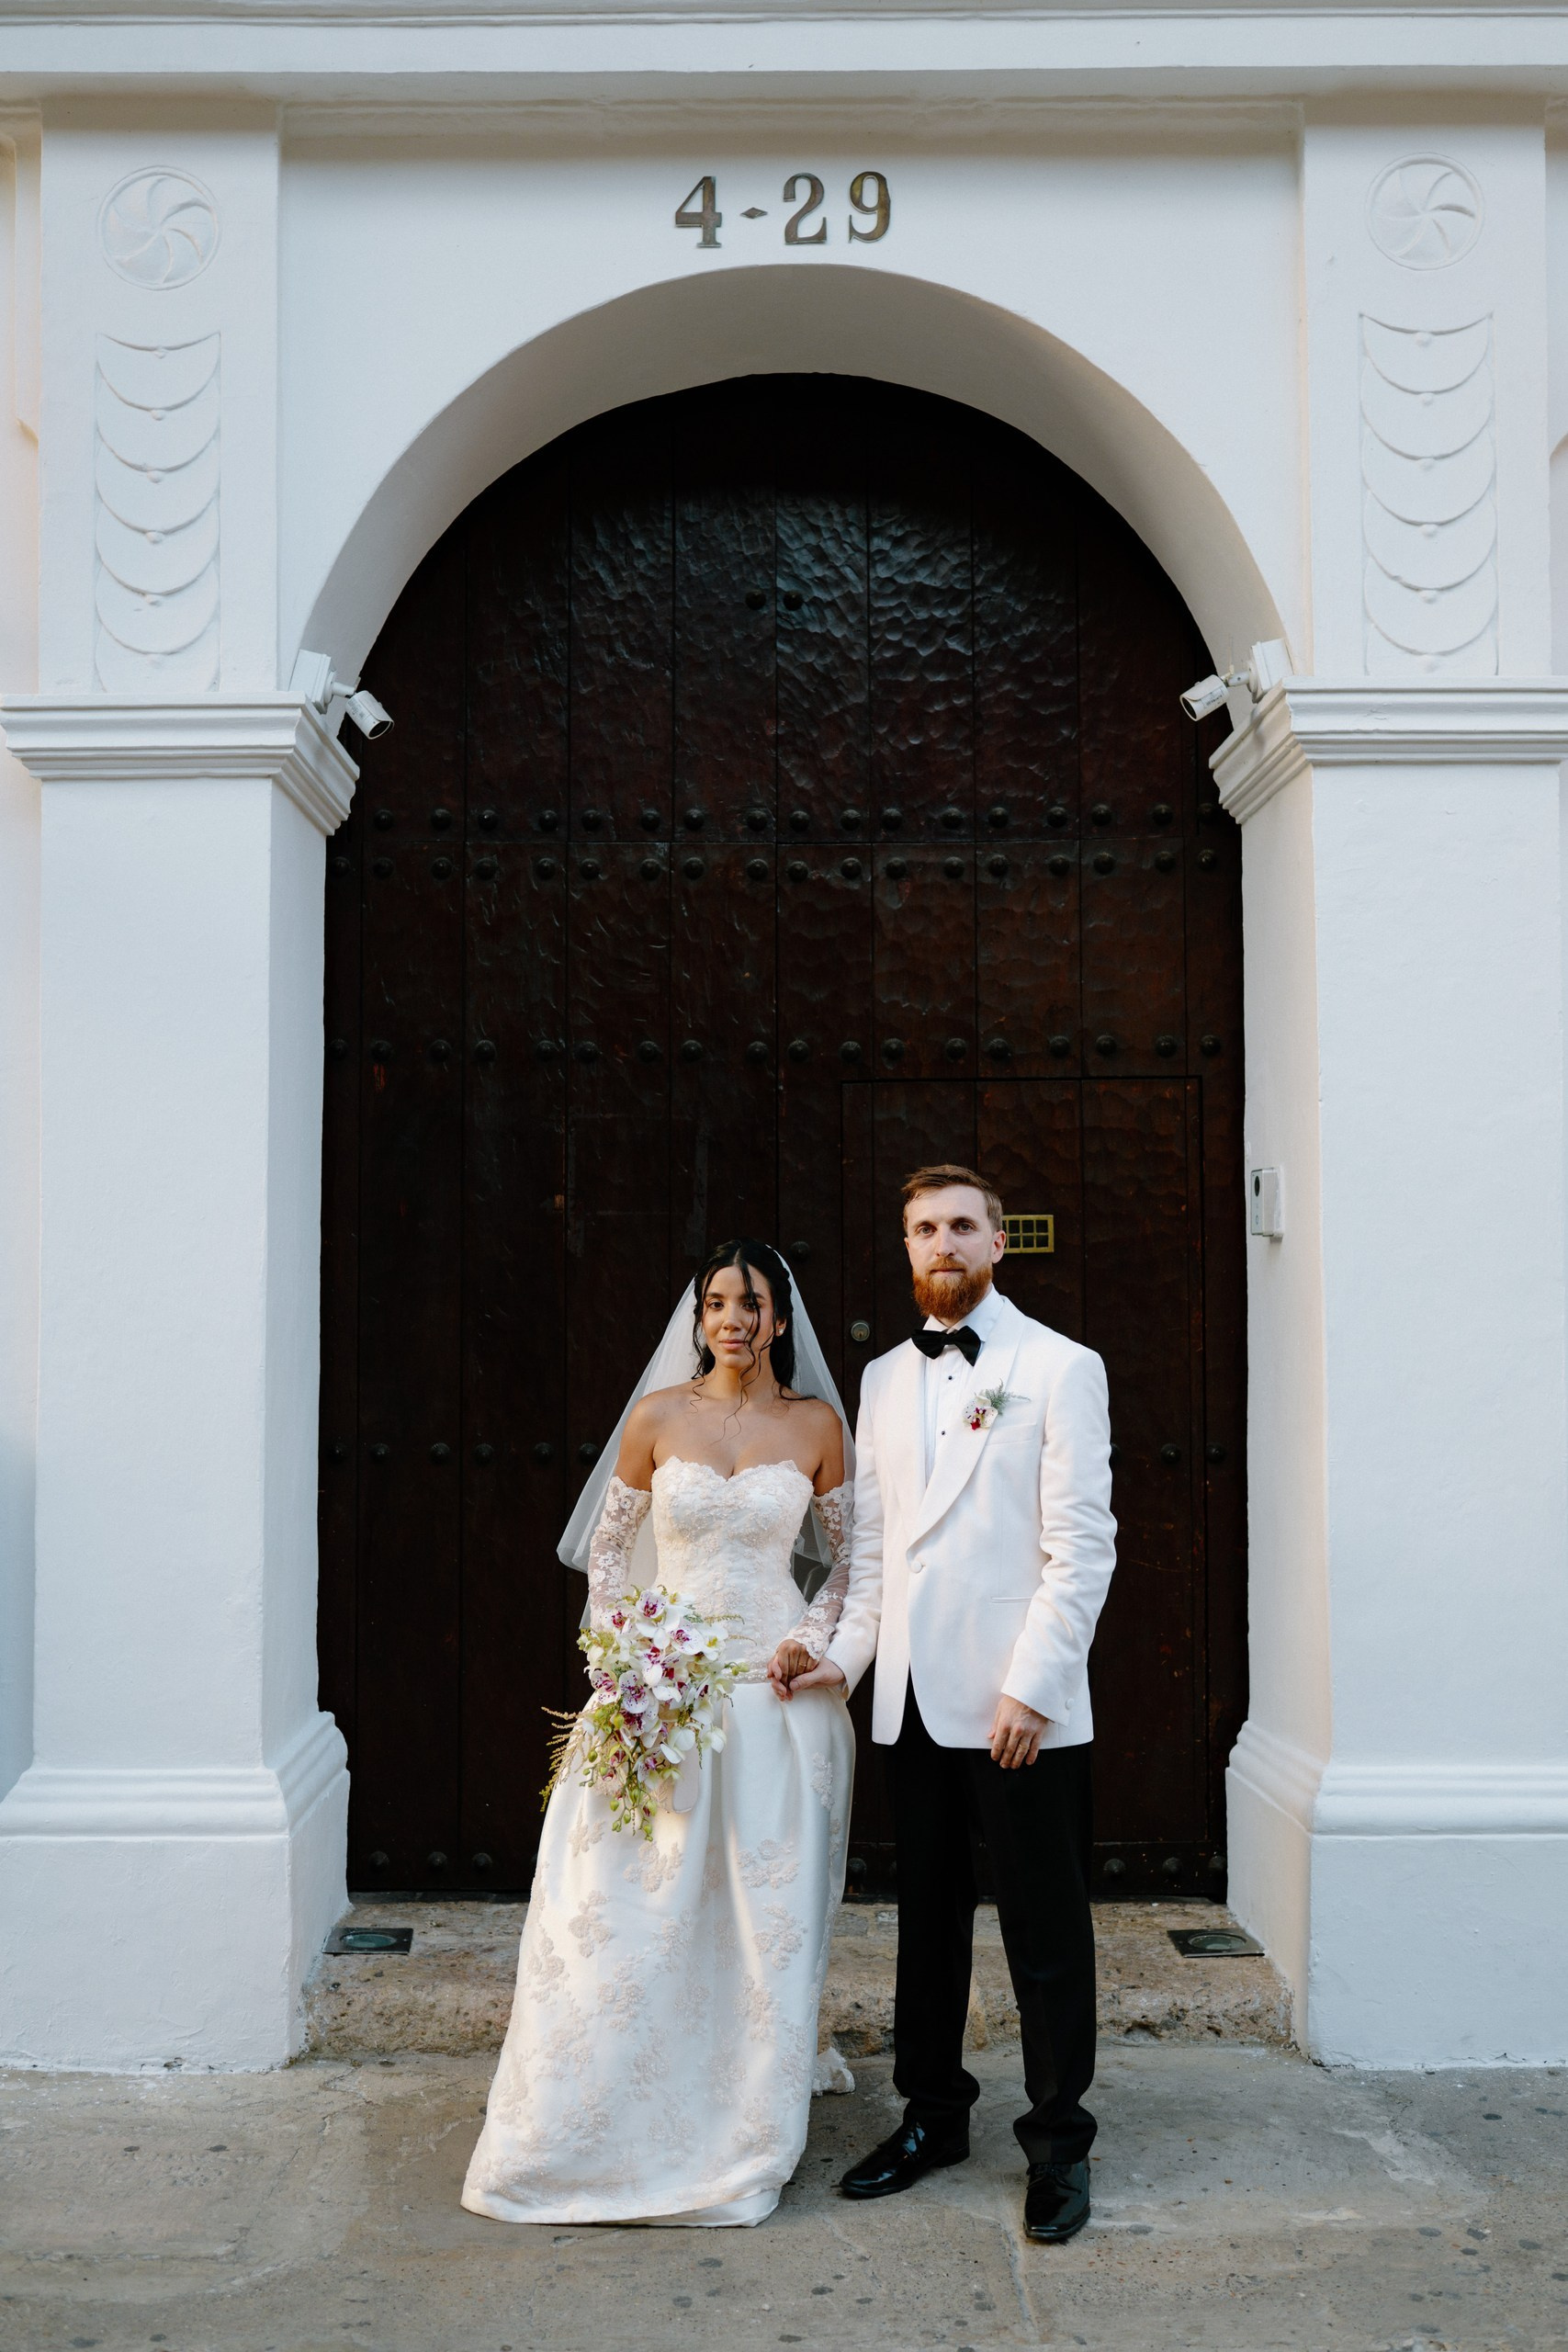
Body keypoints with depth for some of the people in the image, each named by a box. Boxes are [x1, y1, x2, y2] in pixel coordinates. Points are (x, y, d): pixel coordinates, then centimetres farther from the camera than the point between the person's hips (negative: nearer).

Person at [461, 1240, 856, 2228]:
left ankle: (749, 2141, 22)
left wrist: (814, 1643, -4)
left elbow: (853, 1557, 10)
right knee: (631, 1911, 1)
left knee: (767, 1917, 5)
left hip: (775, 1691, 0)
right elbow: (606, 1544, 6)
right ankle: (591, 2136, 18)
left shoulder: (817, 1424, 2)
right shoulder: (659, 1414, 0)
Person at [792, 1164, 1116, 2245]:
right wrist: (846, 1653, 3)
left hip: (1021, 1707, -5)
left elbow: (1081, 1546, -10)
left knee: (1047, 1933, 5)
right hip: (916, 1701, 5)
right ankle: (933, 2116, 31)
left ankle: (1060, 2142, 19)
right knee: (929, 1920, 16)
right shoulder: (884, 1380, 12)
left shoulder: (1060, 1367, -4)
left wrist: (1030, 1687, -15)